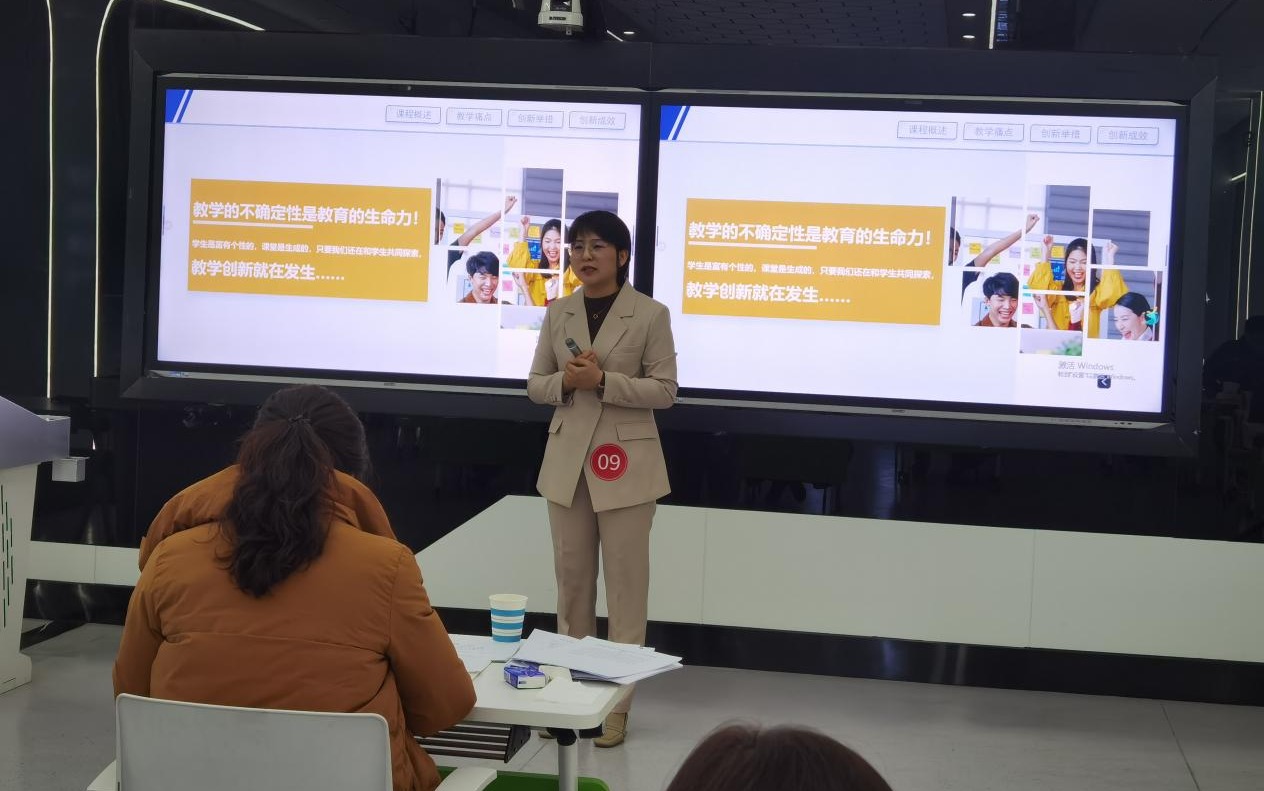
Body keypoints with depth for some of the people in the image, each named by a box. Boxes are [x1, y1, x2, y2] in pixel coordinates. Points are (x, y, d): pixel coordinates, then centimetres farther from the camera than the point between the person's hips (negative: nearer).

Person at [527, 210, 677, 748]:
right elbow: (535, 385, 9)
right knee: (571, 577, 10)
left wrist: (604, 380, -20)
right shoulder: (558, 314, 7)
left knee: (625, 581, 0)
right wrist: (565, 381, -13)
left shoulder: (651, 315, -5)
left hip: (625, 461, -4)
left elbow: (665, 390, -7)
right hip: (568, 460, 4)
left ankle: (619, 699, 7)